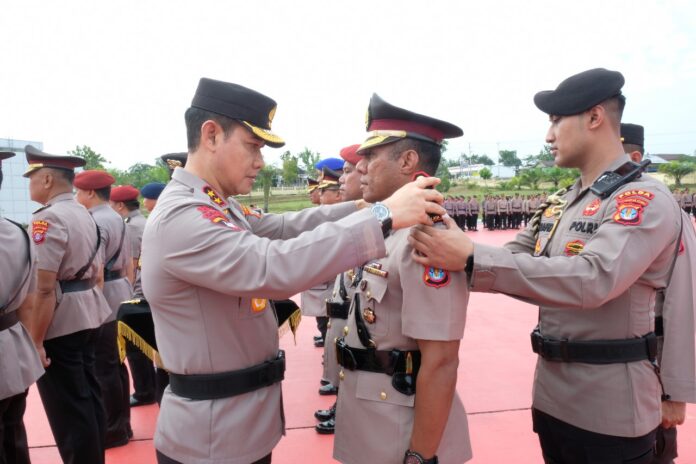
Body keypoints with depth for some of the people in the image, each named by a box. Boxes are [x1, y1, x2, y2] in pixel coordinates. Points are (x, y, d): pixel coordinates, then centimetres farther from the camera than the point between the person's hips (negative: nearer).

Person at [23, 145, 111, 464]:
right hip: (89, 316, 9)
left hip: (59, 323, -9)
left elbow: (44, 288, -22)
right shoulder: (85, 215, 11)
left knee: (68, 408, 3)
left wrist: (34, 342, -18)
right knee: (89, 396, 18)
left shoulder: (48, 218, -17)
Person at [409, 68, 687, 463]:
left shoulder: (647, 200, -16)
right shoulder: (559, 204, 8)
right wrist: (449, 255, -13)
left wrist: (471, 257, -35)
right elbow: (513, 261, 5)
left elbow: (593, 279, -31)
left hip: (610, 412, -6)